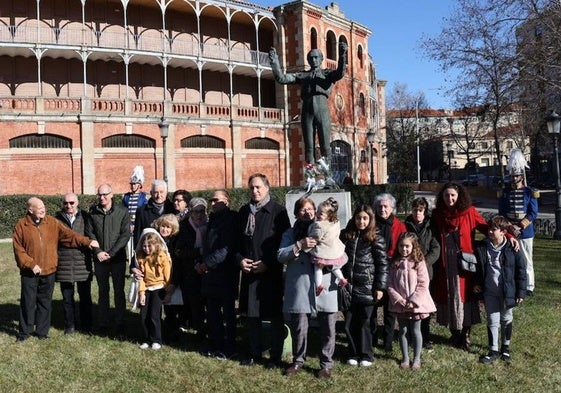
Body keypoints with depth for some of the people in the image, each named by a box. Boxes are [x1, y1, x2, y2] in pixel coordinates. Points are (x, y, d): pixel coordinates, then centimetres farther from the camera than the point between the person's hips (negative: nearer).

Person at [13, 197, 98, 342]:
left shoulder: (52, 222, 2)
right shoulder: (21, 226, -4)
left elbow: (69, 234, -2)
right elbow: (18, 249, -5)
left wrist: (87, 242, -11)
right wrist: (31, 264, -14)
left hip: (48, 271, 2)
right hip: (29, 272, -2)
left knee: (45, 302, 11)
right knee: (28, 302, 7)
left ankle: (42, 331, 23)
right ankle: (24, 331, 22)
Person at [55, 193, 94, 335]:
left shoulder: (85, 217, 1)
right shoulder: (57, 218, 2)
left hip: (83, 263, 0)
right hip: (64, 263, 1)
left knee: (85, 296, 9)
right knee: (67, 297, 10)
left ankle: (86, 325, 22)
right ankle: (70, 325, 24)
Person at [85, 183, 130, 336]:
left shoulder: (122, 211, -3)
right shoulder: (92, 212, 4)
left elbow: (126, 234, -7)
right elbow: (89, 233, 3)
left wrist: (111, 253, -12)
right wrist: (98, 251, -10)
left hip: (118, 258, -2)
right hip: (99, 259, 2)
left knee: (119, 292, 4)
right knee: (103, 292, 10)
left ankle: (120, 324, 12)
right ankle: (103, 324, 18)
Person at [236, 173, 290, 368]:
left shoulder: (278, 211, -6)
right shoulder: (244, 211, 9)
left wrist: (267, 263, -13)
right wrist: (240, 259, -3)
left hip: (272, 271, -4)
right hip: (249, 270, 4)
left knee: (275, 315, 4)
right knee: (251, 314, 10)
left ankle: (276, 356, 16)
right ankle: (254, 353, 25)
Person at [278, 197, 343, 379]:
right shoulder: (290, 233, 11)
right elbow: (281, 256, -4)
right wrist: (299, 245, -17)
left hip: (325, 287, 1)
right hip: (300, 288, -1)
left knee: (328, 328, 4)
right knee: (299, 328, 5)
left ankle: (326, 364, 20)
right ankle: (298, 361, 26)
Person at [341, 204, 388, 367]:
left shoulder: (376, 238, -2)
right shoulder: (346, 235, 7)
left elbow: (382, 264, -3)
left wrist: (380, 287, -8)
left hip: (367, 288, -3)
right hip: (348, 286, 3)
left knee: (364, 323, 5)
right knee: (349, 323, 8)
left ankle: (366, 355, 20)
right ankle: (353, 353, 24)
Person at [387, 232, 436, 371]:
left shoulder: (419, 262, -8)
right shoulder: (395, 263, 1)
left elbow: (423, 284, -11)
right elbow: (390, 284, -1)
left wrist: (413, 301, -16)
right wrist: (398, 299, -12)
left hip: (416, 304, -3)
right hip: (400, 304, 3)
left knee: (415, 331, 7)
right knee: (403, 331, 12)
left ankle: (416, 359, 20)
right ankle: (405, 358, 24)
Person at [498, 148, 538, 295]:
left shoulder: (530, 193, -1)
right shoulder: (504, 193, 3)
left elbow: (533, 214, -5)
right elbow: (501, 213, 1)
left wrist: (519, 227, -14)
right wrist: (511, 227, -13)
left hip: (526, 232, -1)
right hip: (508, 232, 1)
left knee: (527, 260, 5)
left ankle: (529, 286, 15)